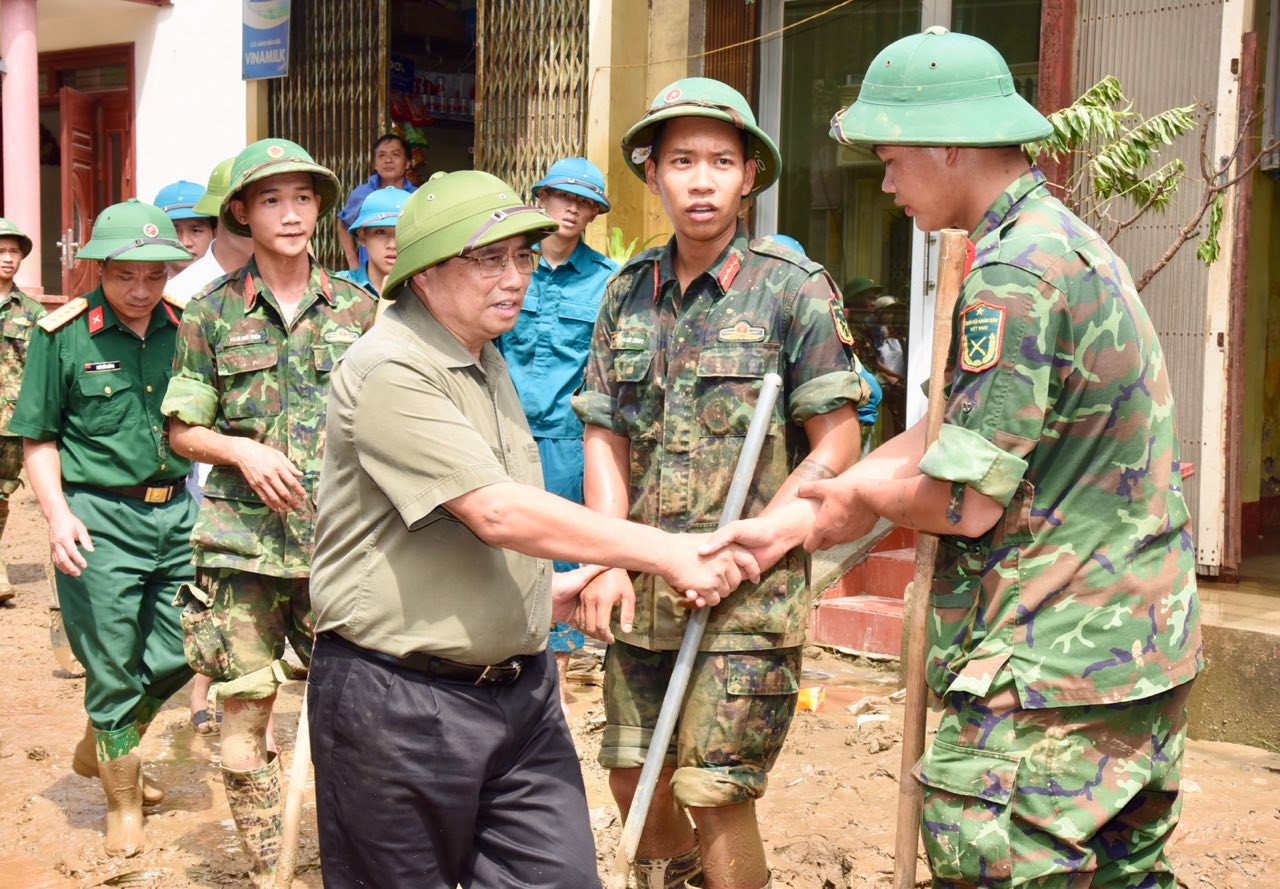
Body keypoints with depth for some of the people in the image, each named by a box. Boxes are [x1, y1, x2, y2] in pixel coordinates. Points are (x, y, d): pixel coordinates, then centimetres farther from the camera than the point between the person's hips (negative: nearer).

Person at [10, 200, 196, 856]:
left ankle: (96, 749, 40)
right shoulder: (63, 334, -6)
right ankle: (124, 804, 25)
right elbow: (38, 438, -2)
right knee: (112, 669, 5)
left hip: (175, 511, 4)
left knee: (178, 654, 11)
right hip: (100, 518, -4)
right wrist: (58, 515, -13)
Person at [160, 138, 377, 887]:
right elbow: (183, 431, 6)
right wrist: (244, 451, -11)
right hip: (243, 546, 0)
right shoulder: (212, 312, 3)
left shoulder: (356, 308, 6)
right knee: (245, 716, 3)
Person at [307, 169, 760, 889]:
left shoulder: (483, 358, 14)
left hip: (521, 687, 8)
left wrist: (543, 587, 17)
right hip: (402, 698, -8)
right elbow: (497, 512, -25)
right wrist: (666, 553, -22)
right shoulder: (390, 371, -18)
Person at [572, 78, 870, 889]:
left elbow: (837, 447, -7)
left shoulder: (795, 289, -5)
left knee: (716, 794, -6)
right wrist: (609, 563, -3)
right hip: (643, 587, 5)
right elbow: (605, 439, 9)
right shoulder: (629, 293, 9)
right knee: (631, 776, 14)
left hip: (751, 590, -5)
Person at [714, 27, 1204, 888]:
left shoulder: (1012, 276, -19)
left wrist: (863, 501, 1)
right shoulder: (1066, 240, 15)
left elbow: (968, 502, -21)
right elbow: (953, 435, 15)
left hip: (1051, 665, -10)